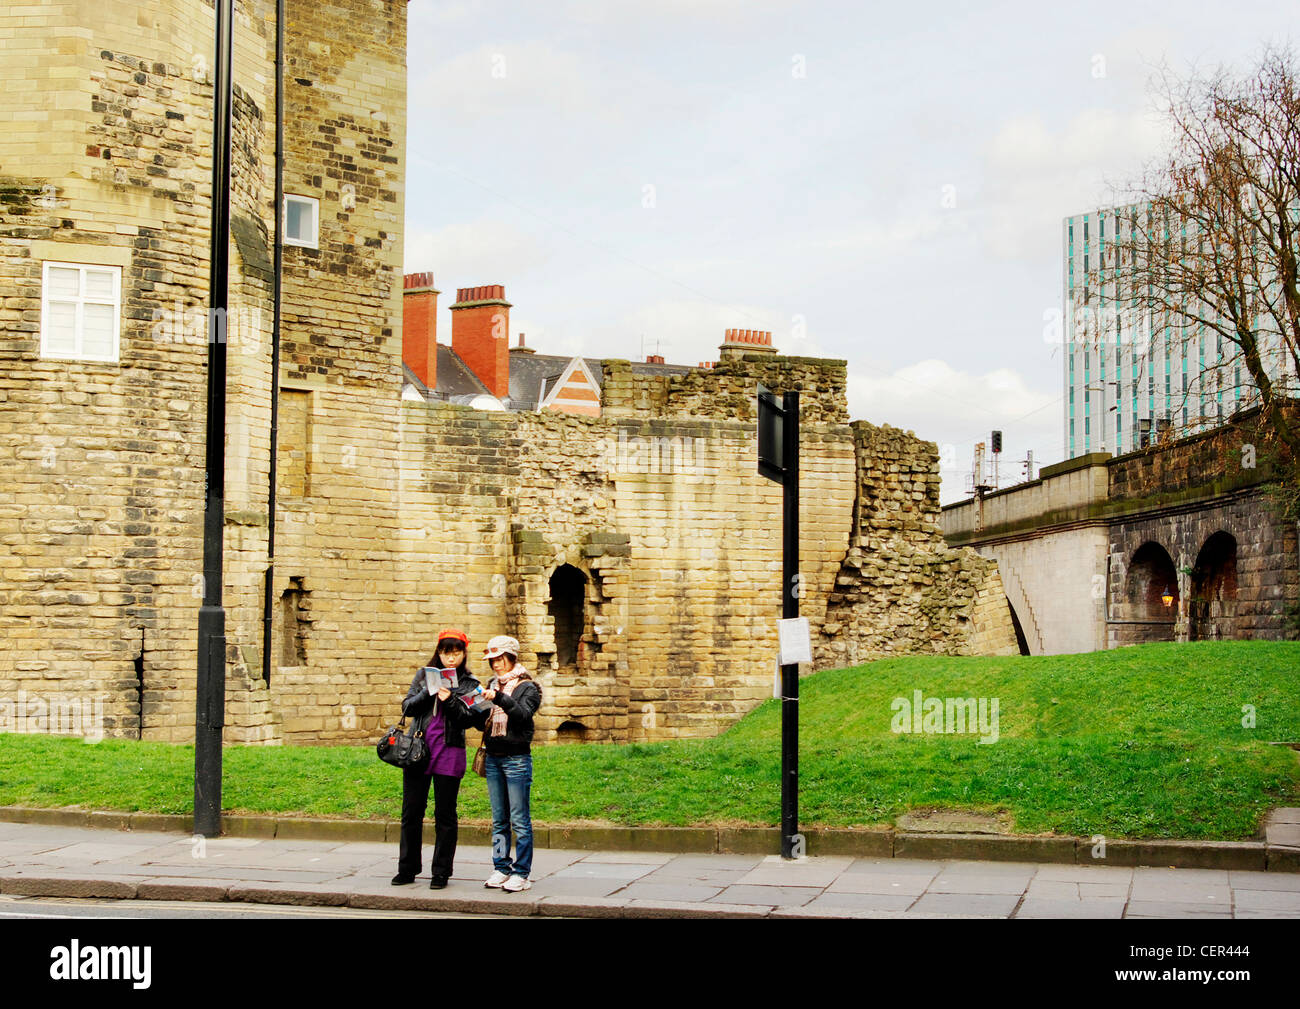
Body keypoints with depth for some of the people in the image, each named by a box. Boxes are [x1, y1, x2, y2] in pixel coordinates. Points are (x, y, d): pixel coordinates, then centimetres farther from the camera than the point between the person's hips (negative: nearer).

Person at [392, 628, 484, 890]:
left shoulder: (470, 684, 5)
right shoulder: (424, 676, 11)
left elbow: (470, 720, -3)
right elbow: (407, 707, 5)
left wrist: (449, 701, -17)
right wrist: (429, 693, -10)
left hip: (449, 753, -2)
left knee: (445, 815, 2)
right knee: (411, 812, 5)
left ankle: (441, 872, 9)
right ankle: (407, 869, 16)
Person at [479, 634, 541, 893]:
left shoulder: (528, 687, -1)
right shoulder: (493, 685, 15)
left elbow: (524, 714, -18)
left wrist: (499, 698, -28)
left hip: (517, 758, -6)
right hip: (493, 757, 6)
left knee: (519, 820, -5)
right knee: (499, 819, 9)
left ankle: (521, 873, -3)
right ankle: (501, 868, 15)